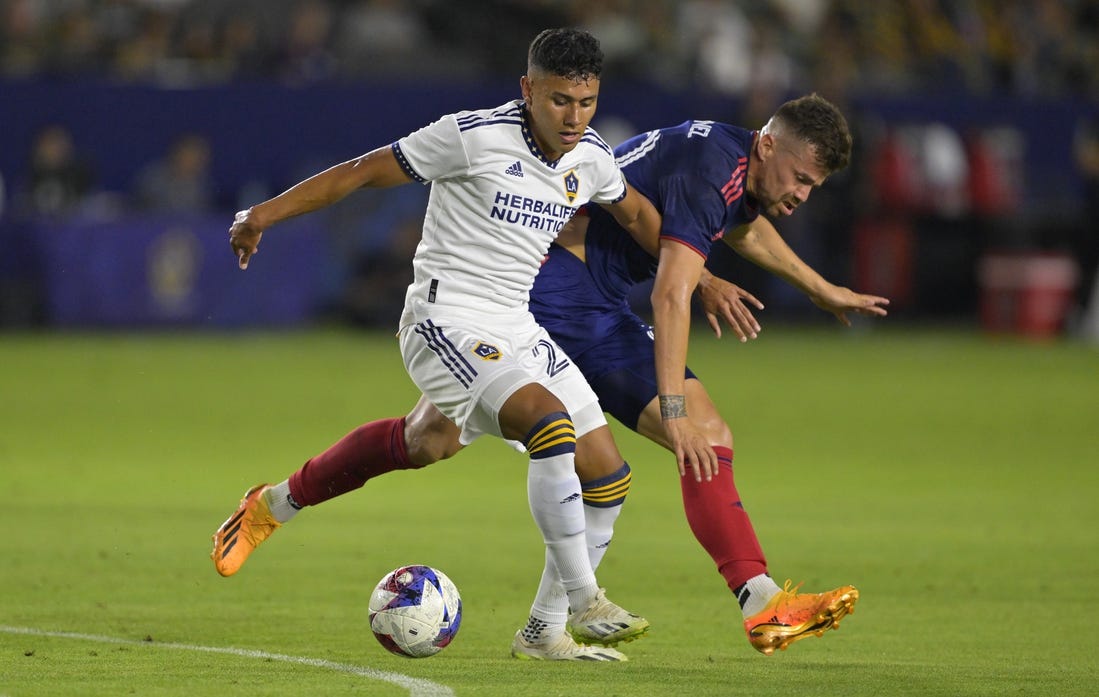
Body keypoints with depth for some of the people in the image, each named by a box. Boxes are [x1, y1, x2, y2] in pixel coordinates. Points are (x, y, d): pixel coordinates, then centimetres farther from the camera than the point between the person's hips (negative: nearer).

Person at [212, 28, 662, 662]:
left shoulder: (590, 157, 5)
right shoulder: (475, 136, -15)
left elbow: (638, 213, 26)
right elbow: (366, 171, -9)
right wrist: (267, 213, -9)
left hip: (515, 326, 8)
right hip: (446, 320, -8)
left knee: (609, 475, 0)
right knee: (552, 424, -30)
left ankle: (546, 630, 11)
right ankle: (584, 605, -25)